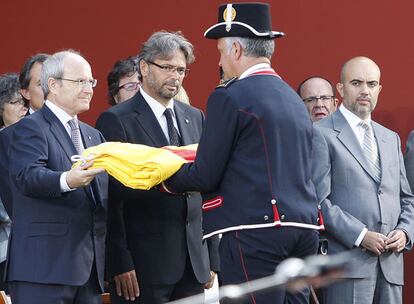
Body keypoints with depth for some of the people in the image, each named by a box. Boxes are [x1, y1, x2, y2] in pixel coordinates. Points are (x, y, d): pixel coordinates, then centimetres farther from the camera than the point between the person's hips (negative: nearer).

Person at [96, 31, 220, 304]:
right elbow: (111, 198, -9)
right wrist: (121, 263, -15)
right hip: (144, 262, -5)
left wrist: (212, 259, 11)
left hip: (194, 261, 5)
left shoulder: (195, 118, 15)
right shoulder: (116, 120, -4)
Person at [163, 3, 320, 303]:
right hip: (304, 229, 8)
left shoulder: (230, 97, -6)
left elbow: (205, 176, -6)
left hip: (256, 231, -8)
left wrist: (166, 178, 13)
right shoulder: (294, 100, 18)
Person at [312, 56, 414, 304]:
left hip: (390, 263, 6)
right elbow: (318, 200, -9)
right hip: (348, 260, -6)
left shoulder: (391, 139, 21)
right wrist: (361, 235, -15)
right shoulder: (322, 134, 0)